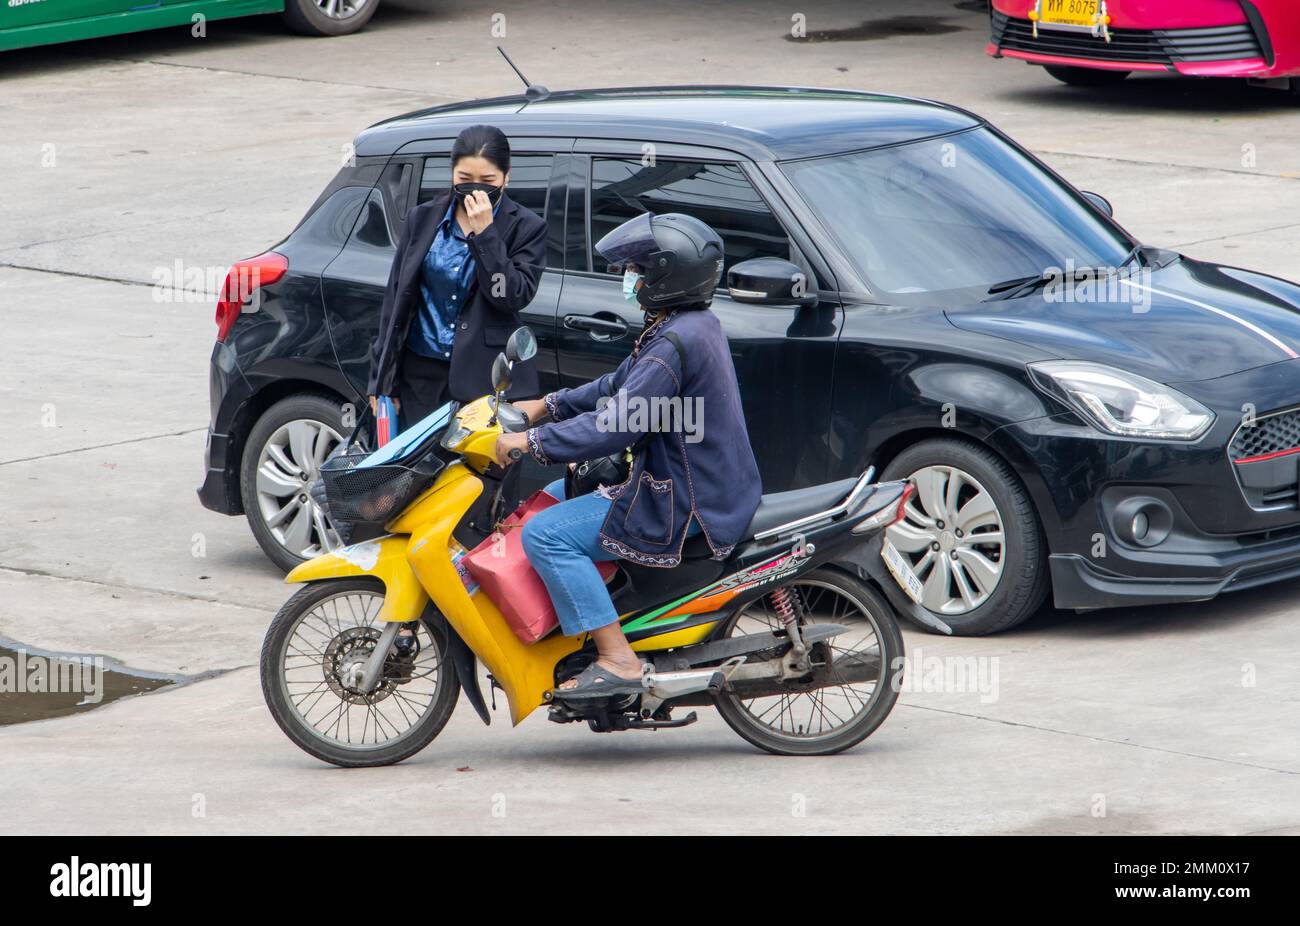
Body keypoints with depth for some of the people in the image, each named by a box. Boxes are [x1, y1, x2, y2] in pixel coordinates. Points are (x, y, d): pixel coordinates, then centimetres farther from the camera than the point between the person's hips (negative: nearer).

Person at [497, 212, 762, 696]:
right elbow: (622, 385, 20)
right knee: (558, 494, 25)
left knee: (545, 534, -18)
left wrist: (533, 441, -22)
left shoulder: (674, 343, -23)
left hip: (684, 510, -11)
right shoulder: (695, 325, 10)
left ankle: (617, 660, -21)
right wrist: (547, 406, 16)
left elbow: (617, 423, -27)